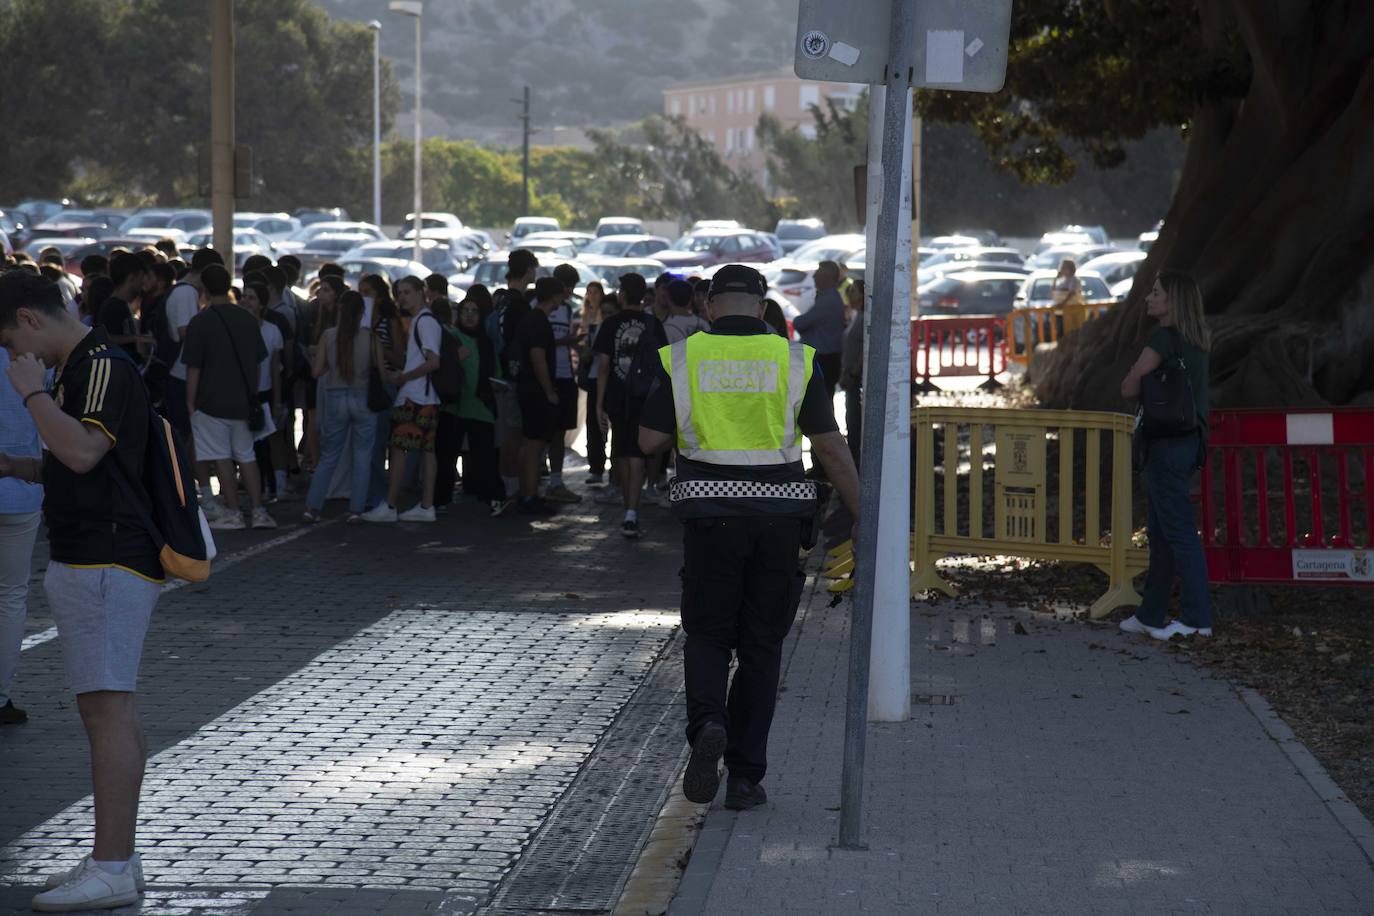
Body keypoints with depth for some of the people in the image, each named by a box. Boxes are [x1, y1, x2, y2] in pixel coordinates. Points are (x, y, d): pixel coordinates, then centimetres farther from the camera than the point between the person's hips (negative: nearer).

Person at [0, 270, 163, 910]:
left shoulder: (103, 366, -13)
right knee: (108, 712, 12)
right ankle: (115, 856, 17)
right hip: (89, 563, 11)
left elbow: (84, 451, -27)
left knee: (108, 711, -13)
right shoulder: (78, 369, 19)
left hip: (105, 564, -11)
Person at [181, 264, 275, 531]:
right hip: (243, 402, 5)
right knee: (247, 456, 11)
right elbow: (257, 362, 12)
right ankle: (258, 510, 7)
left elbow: (193, 368, -10)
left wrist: (190, 402, -3)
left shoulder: (200, 322, -11)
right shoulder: (247, 319, 6)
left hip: (212, 402, -5)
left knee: (221, 458, 0)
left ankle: (232, 513, 0)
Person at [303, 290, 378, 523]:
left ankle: (312, 507, 3)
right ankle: (356, 510, 4)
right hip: (363, 398, -1)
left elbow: (317, 371, -3)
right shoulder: (370, 336, -6)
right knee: (362, 457, 8)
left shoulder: (328, 336, -4)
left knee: (328, 457, 11)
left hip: (335, 398, 1)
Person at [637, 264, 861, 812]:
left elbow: (650, 441, 0)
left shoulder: (681, 358, -1)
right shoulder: (796, 360, 0)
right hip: (779, 517, 1)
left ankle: (707, 724, -17)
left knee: (707, 635, 12)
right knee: (760, 646, 9)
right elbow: (831, 448, -2)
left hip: (710, 514, 0)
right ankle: (745, 777, 7)